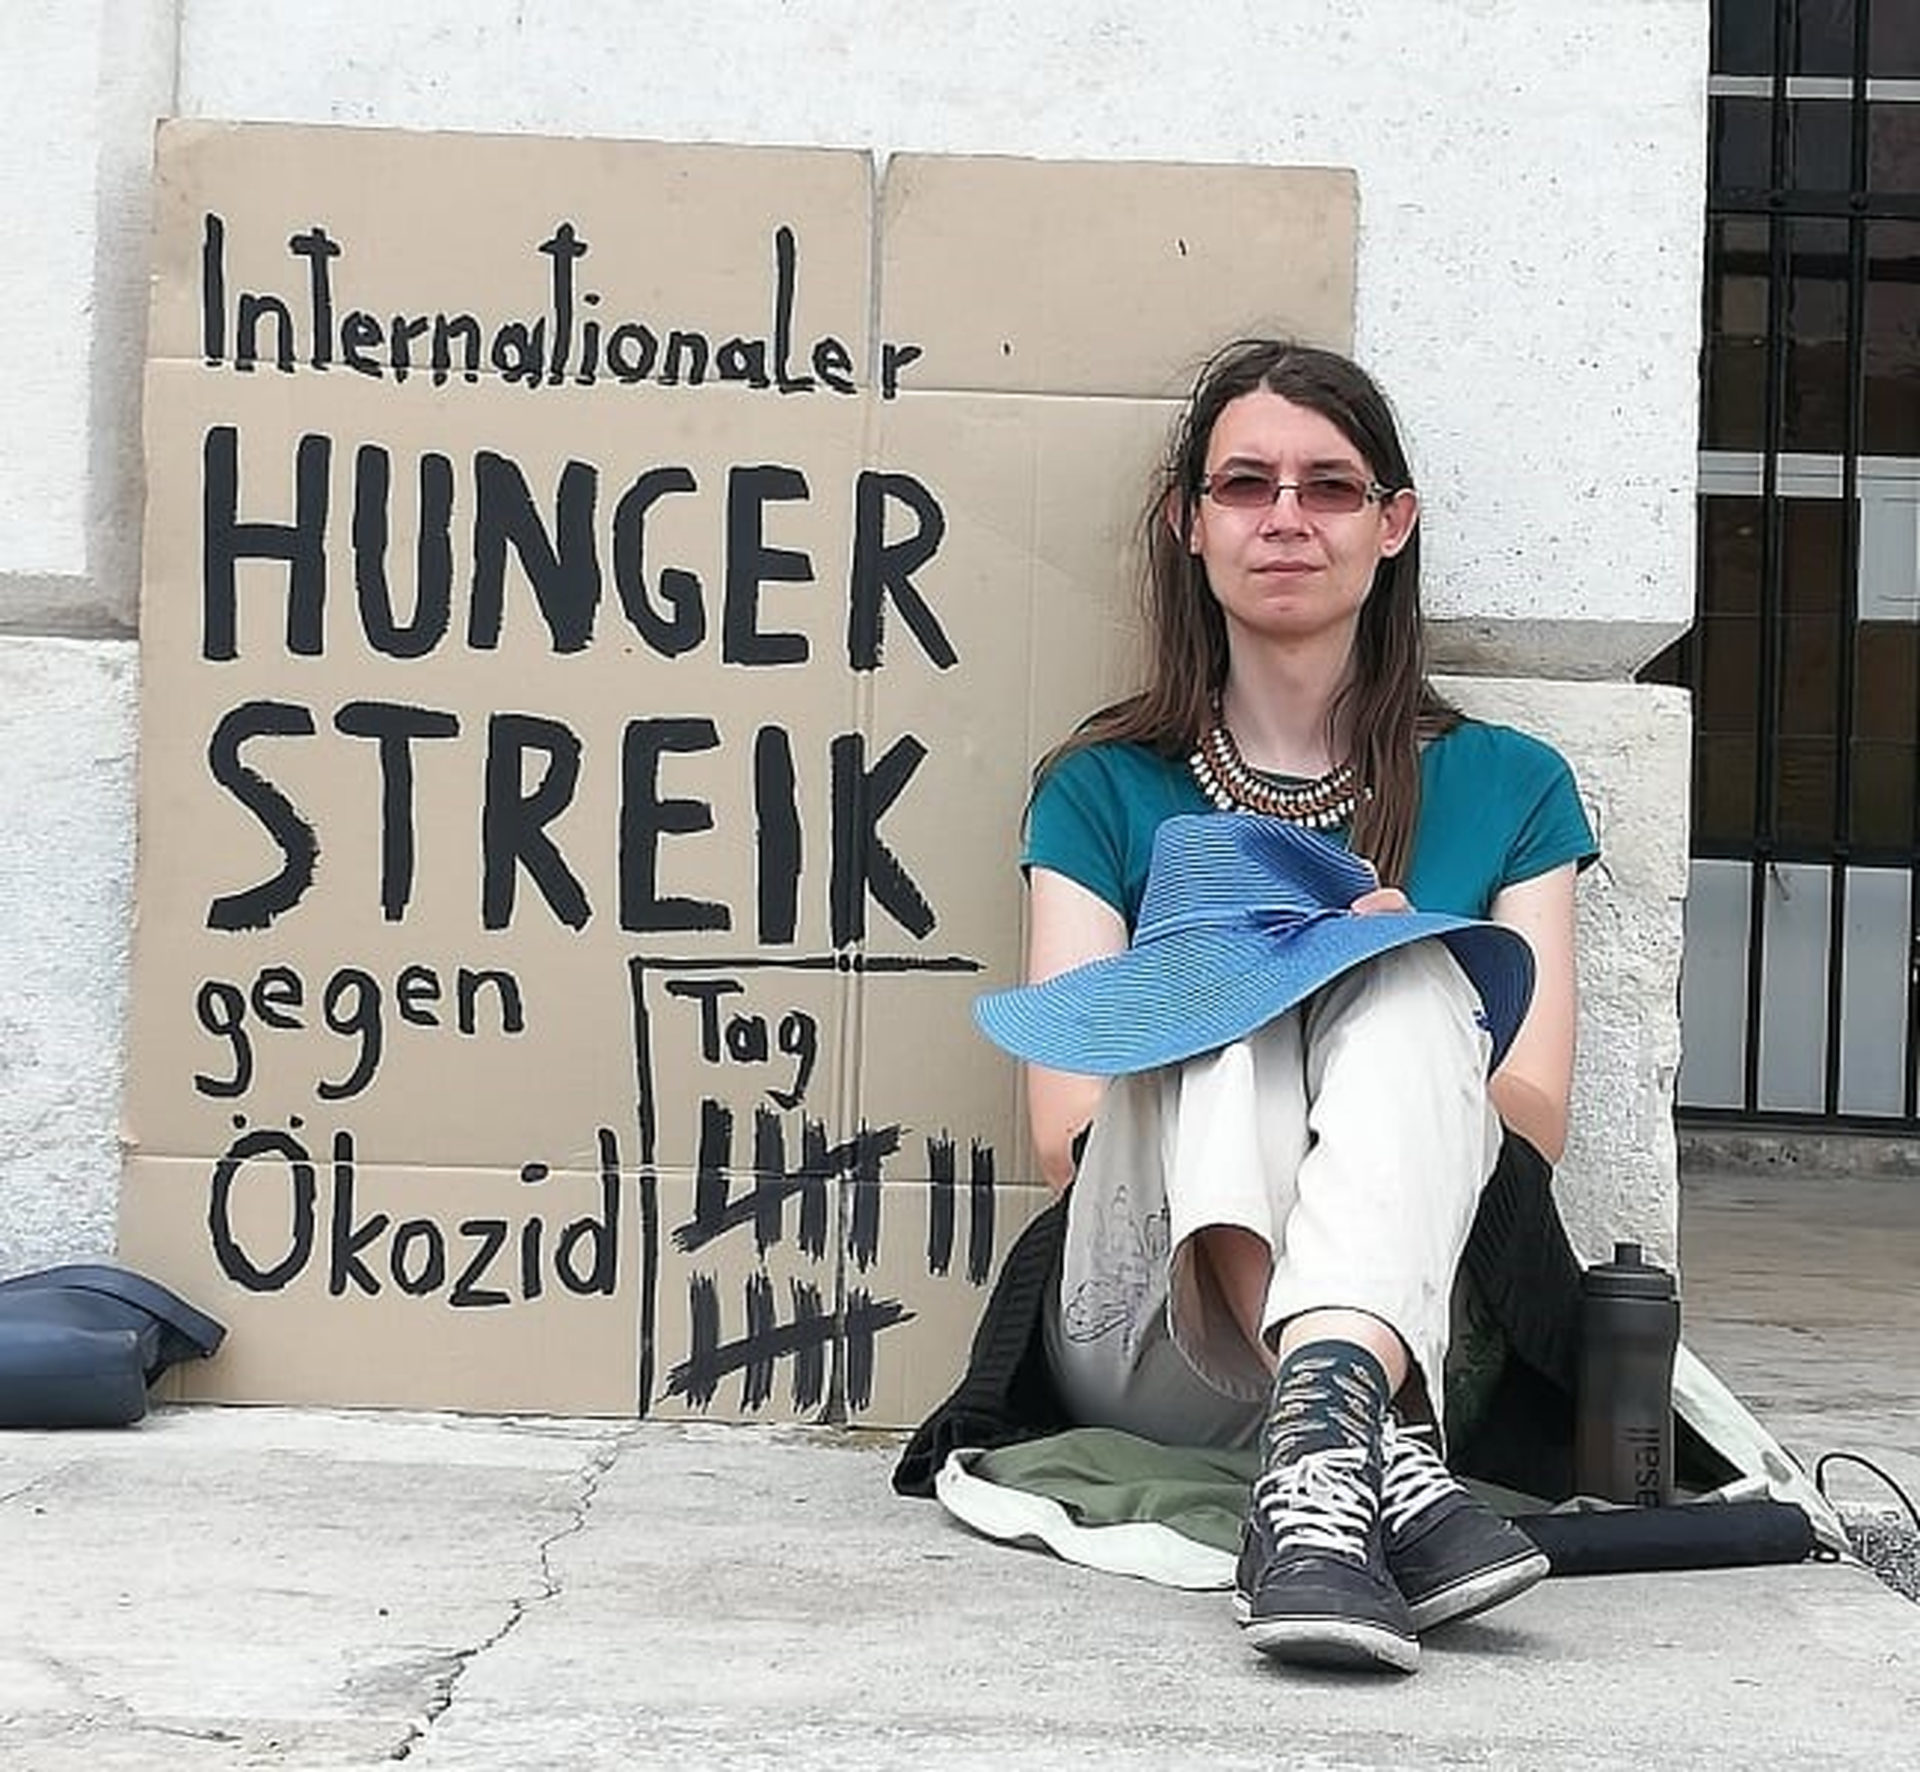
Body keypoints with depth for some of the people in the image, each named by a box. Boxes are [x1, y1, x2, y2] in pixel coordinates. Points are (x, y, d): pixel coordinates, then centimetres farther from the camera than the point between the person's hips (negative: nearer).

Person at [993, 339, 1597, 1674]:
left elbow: (1536, 1123, 3)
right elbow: (1066, 1132, 0)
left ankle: (1318, 1449, -49)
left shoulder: (1505, 788, 13)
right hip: (1151, 1345, 0)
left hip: (1414, 1301, 0)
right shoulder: (1108, 790, 11)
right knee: (1228, 995, -26)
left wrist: (1396, 1011, -18)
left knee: (1409, 977, -25)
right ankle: (1384, 1454, -49)